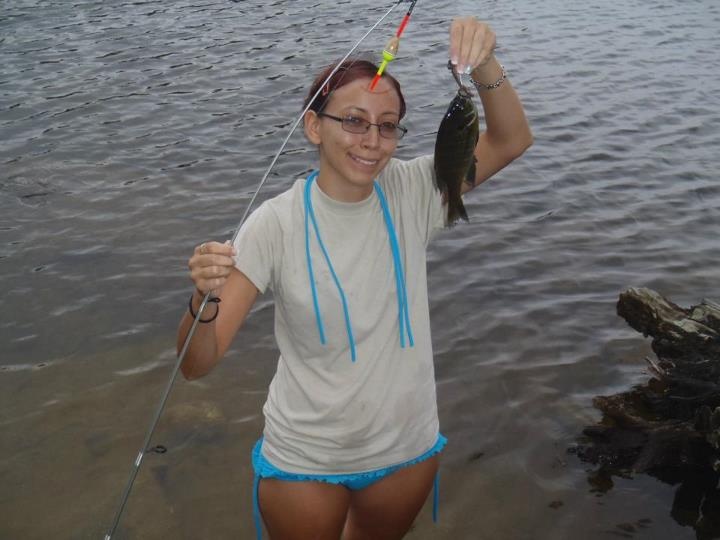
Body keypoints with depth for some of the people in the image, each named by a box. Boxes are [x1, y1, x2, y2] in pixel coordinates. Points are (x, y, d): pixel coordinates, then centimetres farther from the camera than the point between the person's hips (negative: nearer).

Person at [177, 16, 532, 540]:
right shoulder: (277, 223, -21)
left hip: (408, 448, 3)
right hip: (304, 460, -3)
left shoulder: (411, 192, -12)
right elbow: (196, 364, -21)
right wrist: (206, 299, -43)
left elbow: (511, 141, -20)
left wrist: (484, 64, -38)